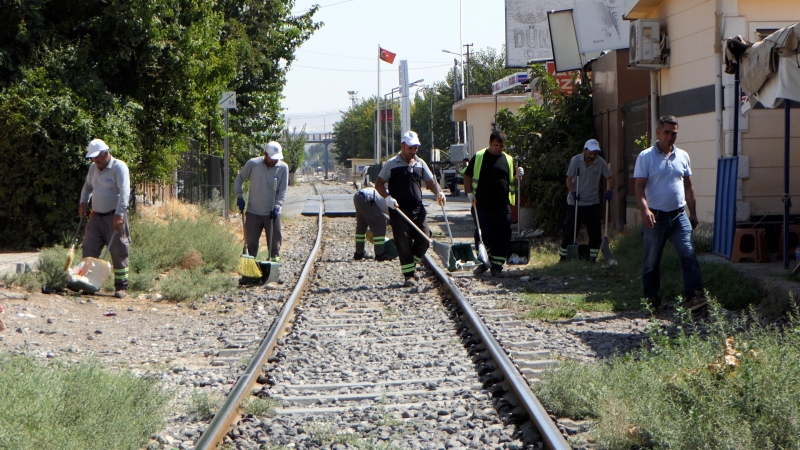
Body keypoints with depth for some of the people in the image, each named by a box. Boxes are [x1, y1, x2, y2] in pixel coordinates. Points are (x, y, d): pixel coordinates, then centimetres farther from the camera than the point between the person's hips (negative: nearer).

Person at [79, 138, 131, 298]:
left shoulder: (119, 167, -12)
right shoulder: (93, 167, 11)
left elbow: (124, 192, -21)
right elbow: (87, 186, 29)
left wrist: (119, 214, -30)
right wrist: (83, 202, 11)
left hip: (114, 217, -7)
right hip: (96, 216, 7)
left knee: (119, 253, -2)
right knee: (89, 251, 2)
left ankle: (121, 288, 4)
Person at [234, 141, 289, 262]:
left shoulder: (283, 168, -5)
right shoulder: (253, 164, -6)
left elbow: (282, 191, -4)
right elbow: (239, 178, 9)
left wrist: (277, 206, -17)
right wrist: (239, 196, 1)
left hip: (272, 213, 0)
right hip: (253, 212, 0)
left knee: (275, 242, 3)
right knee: (251, 241, 5)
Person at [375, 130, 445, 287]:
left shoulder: (420, 164, 10)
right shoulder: (392, 164, -2)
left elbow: (430, 182, 14)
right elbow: (379, 184, 0)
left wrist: (439, 192, -6)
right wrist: (387, 197, -17)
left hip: (417, 209, 4)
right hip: (398, 211, -4)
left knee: (424, 239, -4)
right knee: (403, 243, -3)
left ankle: (411, 265, 18)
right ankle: (409, 275, 3)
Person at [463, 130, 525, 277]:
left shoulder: (509, 160, 11)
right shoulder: (479, 157, 4)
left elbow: (512, 183, 17)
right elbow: (468, 176, 8)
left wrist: (518, 176, -4)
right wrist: (469, 192, -4)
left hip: (502, 206, 2)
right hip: (482, 205, -2)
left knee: (501, 238, 1)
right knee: (482, 235, -1)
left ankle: (497, 266, 9)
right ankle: (482, 262, 14)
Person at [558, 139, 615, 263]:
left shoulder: (601, 162, -6)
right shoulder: (575, 160, -9)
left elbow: (610, 177, 4)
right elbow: (569, 179, -6)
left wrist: (609, 191, -11)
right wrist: (573, 192, -22)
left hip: (593, 203, 2)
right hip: (574, 202, -2)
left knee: (595, 232, 1)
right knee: (569, 231, 1)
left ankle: (593, 257, 12)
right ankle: (563, 256, 14)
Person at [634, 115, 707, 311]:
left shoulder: (682, 156, 10)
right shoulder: (646, 157, -3)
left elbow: (688, 186, 17)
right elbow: (640, 187, -9)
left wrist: (693, 213, 15)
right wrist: (645, 210, -23)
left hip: (679, 215, 3)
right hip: (655, 217, -3)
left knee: (688, 254, -11)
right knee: (652, 260, 6)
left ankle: (694, 295, -17)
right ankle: (651, 298, 17)